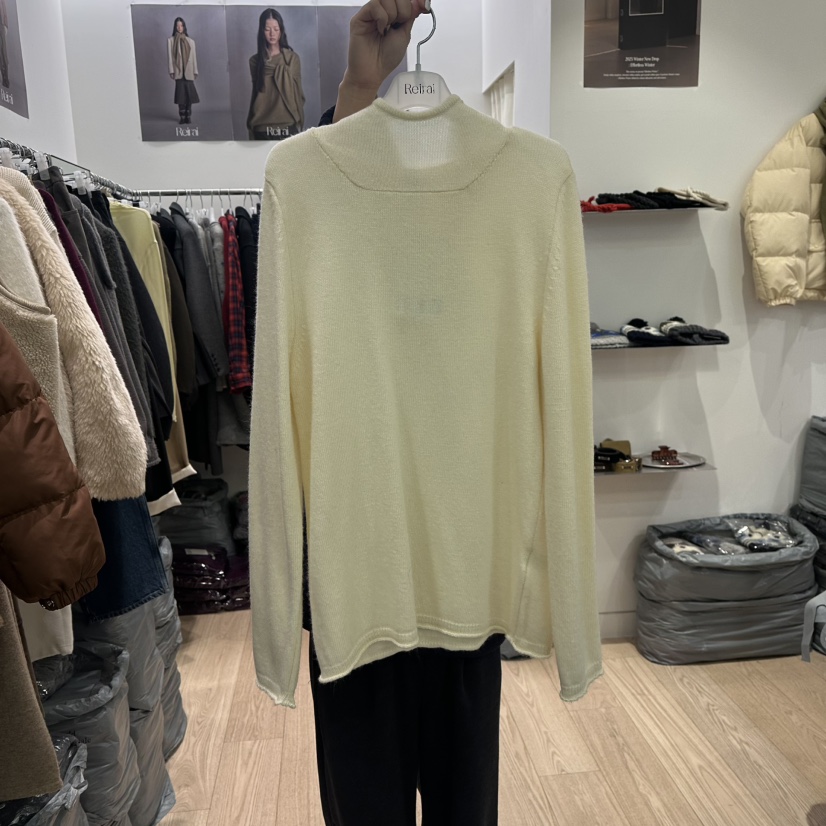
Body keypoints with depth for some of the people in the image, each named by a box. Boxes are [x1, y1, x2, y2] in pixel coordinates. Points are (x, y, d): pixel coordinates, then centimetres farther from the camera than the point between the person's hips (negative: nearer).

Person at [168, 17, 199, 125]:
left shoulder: (190, 41, 10)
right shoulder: (171, 40, 5)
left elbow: (194, 56, 9)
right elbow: (170, 56, 2)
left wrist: (195, 71, 3)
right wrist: (171, 70, -6)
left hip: (188, 71, 1)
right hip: (178, 71, -1)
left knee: (189, 94, -4)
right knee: (181, 94, -5)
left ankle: (188, 116, 2)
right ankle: (182, 116, -2)